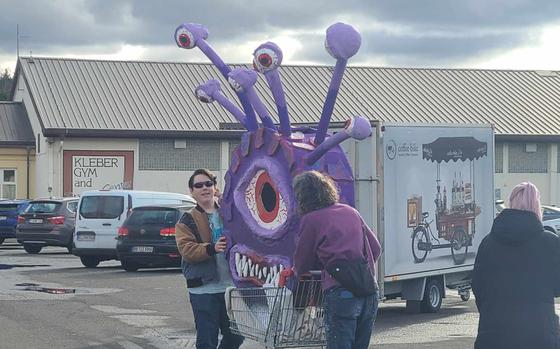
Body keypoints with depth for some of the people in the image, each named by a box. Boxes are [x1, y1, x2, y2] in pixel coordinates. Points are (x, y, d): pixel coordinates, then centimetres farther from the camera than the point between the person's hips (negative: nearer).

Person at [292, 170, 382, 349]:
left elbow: (301, 265, 10)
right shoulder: (350, 212, 16)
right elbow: (376, 248, 18)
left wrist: (294, 271, 32)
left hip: (340, 293, -6)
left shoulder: (310, 220, 1)